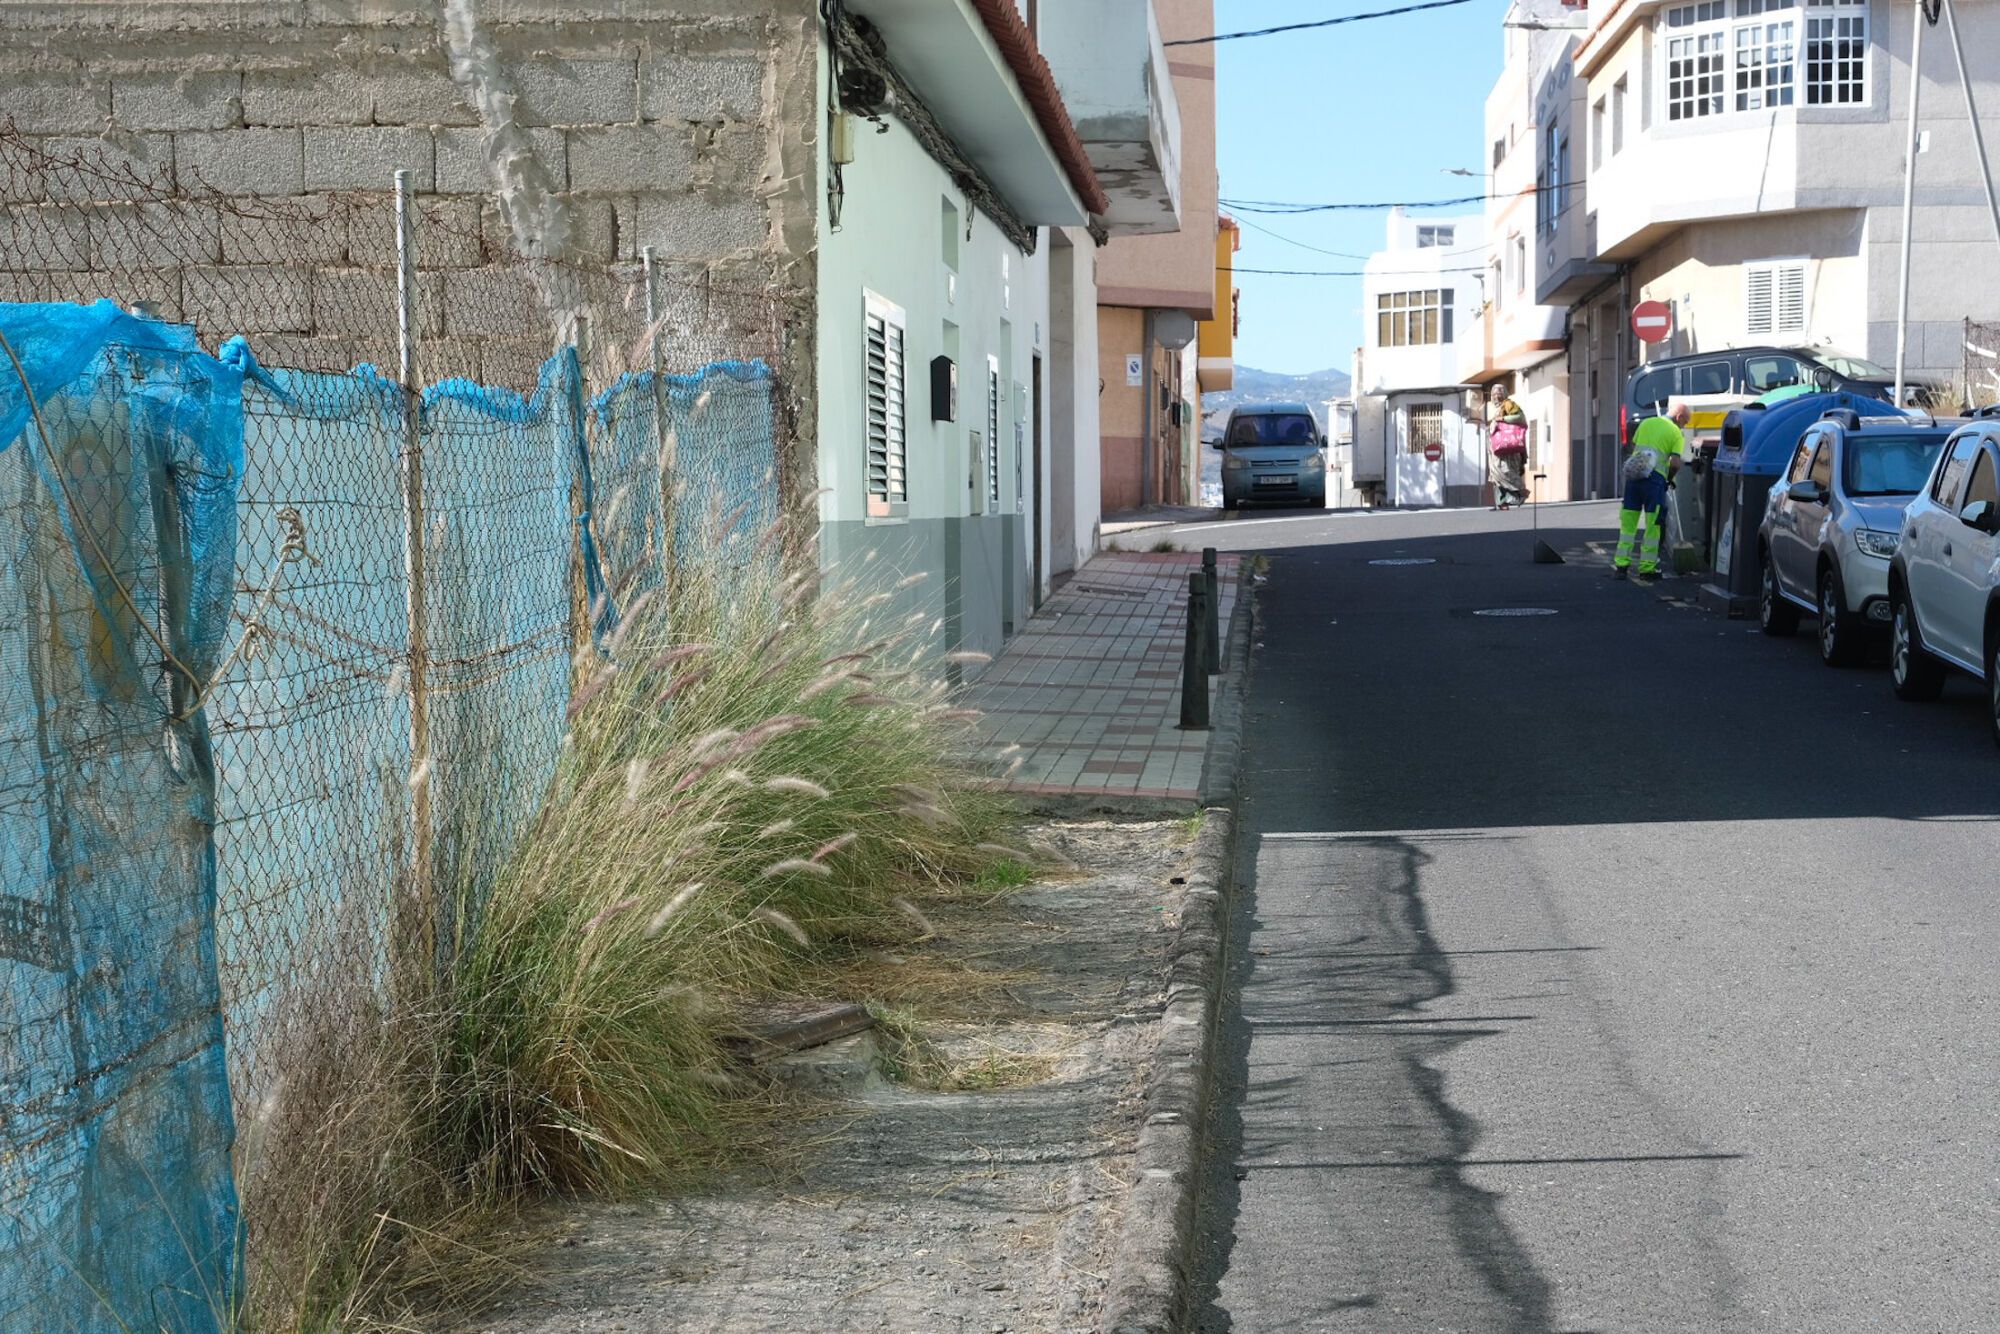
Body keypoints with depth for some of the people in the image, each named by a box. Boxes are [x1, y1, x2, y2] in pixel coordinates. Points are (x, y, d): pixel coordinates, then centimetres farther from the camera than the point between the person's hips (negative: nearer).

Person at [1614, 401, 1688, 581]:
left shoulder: (1647, 423, 15)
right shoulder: (1677, 434, 1)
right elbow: (1675, 463, -9)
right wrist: (1670, 479, 9)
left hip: (1633, 475, 4)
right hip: (1655, 478, -4)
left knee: (1628, 523, 9)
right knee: (1652, 525, 4)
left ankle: (1621, 565, 7)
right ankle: (1647, 568, 7)